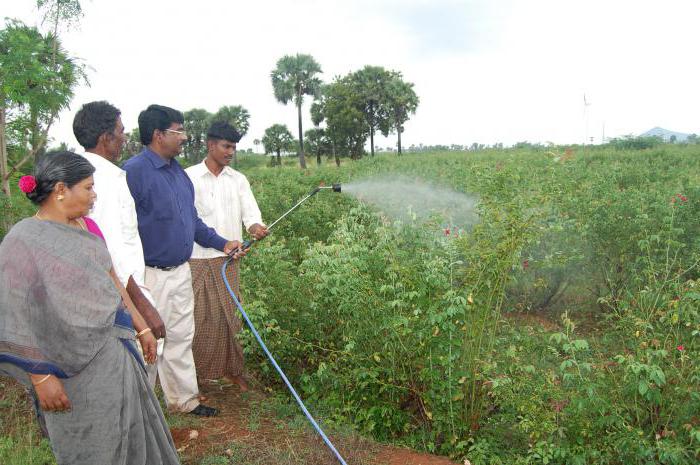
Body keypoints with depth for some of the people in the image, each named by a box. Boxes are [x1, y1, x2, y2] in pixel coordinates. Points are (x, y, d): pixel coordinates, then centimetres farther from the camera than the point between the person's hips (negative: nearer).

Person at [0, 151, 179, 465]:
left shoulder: (86, 226, 4)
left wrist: (142, 328, 13)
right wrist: (42, 377, -16)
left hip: (115, 348, 7)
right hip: (76, 365, -6)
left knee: (132, 429, 20)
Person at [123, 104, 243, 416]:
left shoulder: (178, 171, 11)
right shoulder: (134, 171, -16)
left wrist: (221, 243, 15)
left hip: (181, 272, 8)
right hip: (150, 276, -8)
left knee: (181, 340, 18)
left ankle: (184, 399, 32)